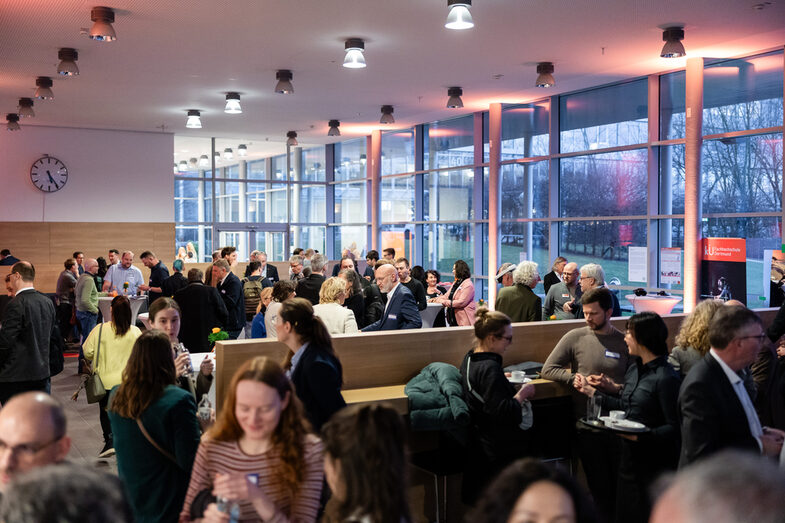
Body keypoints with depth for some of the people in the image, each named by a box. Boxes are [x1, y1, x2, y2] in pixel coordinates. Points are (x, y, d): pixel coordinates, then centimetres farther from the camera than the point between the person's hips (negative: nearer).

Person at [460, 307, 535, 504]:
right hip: (501, 450, -10)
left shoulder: (469, 359, 6)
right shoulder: (490, 368, -23)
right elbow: (504, 412, -27)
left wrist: (502, 378, 13)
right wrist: (522, 394, -14)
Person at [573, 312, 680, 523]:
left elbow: (674, 428, -19)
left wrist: (640, 436, -27)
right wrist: (591, 391, 16)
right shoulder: (633, 369, 8)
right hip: (630, 456, 8)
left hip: (654, 463, -8)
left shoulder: (666, 378, -18)